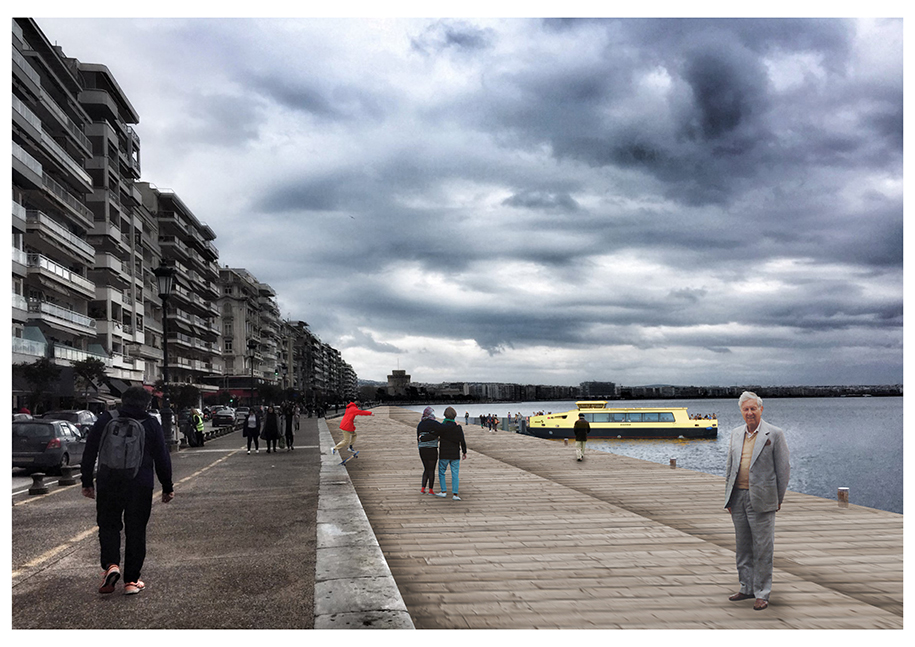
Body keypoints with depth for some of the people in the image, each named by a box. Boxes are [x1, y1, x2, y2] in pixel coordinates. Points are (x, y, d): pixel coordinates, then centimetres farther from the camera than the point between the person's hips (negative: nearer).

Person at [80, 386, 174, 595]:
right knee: (136, 531, 7)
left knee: (108, 525, 13)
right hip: (140, 486, 0)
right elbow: (162, 458, 5)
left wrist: (87, 482, 15)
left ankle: (110, 564, -11)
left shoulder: (105, 420, 5)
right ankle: (131, 580, 7)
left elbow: (89, 453, 7)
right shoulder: (151, 424, 3)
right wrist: (167, 487, 12)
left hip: (108, 484, 1)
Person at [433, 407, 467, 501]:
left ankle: (444, 491, 11)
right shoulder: (458, 427, -3)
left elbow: (433, 434, -18)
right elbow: (462, 441, -1)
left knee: (441, 472, 15)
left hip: (444, 454, -1)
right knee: (455, 474, 4)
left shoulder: (442, 426, -11)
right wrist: (464, 452, 11)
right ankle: (455, 494, -2)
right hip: (455, 454, 1)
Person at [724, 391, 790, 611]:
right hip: (738, 498, 5)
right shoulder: (736, 434, 11)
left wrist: (779, 499, -2)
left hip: (761, 500, -5)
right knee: (743, 547, 13)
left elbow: (783, 468, -2)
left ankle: (762, 593, 10)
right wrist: (728, 497, 12)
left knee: (762, 549, 0)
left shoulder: (774, 434, -5)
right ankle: (747, 587, 25)